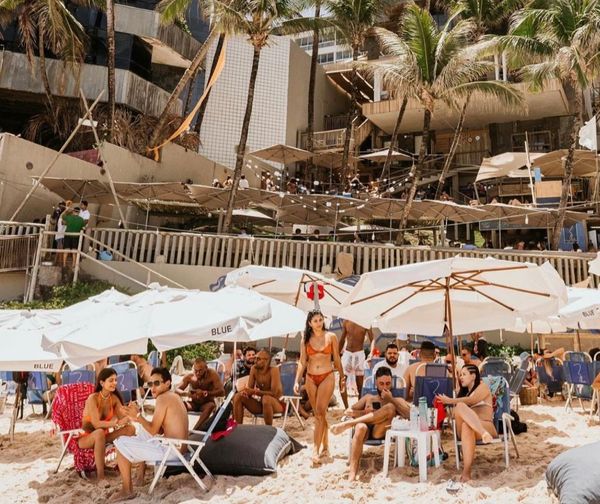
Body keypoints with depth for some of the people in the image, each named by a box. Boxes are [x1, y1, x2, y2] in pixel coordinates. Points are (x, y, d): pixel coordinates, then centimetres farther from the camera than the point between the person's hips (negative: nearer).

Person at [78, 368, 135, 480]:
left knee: (130, 429, -19)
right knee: (100, 433, -40)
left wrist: (130, 412, -32)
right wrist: (116, 423, -45)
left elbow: (123, 417, -10)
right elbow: (96, 424, -31)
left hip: (102, 437, 5)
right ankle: (100, 475, -34)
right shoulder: (93, 398, -21)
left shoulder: (114, 398, -3)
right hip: (86, 438, -5)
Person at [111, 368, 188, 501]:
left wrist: (138, 415, -6)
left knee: (121, 443, -6)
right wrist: (139, 419, 11)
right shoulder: (174, 396, 14)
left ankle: (127, 490, 1)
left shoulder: (162, 398, -14)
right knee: (143, 431, 32)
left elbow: (153, 431, -14)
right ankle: (140, 476, 33)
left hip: (170, 449, -10)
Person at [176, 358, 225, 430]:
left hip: (206, 404, -2)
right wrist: (185, 393, -31)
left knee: (211, 406, -37)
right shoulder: (189, 376, -10)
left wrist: (205, 393, -37)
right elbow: (177, 390, -8)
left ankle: (195, 429, -41)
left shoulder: (213, 375, -18)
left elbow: (222, 392, -24)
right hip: (193, 404, 3)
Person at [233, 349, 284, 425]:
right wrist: (245, 391, -26)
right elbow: (250, 388, -2)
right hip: (260, 403, 6)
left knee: (266, 398, -39)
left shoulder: (274, 370, -20)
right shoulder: (254, 369, -4)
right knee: (238, 396, -11)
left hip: (277, 403, -6)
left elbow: (274, 393, -27)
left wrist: (255, 392, -32)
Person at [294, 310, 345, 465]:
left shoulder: (331, 337, 1)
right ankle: (325, 447, 19)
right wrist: (297, 381, -2)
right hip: (310, 378, 3)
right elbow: (302, 362, 5)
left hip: (327, 377, -2)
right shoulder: (305, 340, 5)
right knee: (320, 414, 9)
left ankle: (316, 449, -12)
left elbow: (337, 359, 6)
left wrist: (342, 378, 9)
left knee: (320, 413, -12)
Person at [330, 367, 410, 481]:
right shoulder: (368, 397, 30)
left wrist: (391, 399, 2)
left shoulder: (397, 400, 25)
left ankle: (347, 424, -30)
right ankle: (352, 473, -45)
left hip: (381, 432, -1)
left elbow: (409, 414, 4)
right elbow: (348, 411, 19)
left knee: (390, 407, -28)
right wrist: (366, 413, 2)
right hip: (366, 431, 1)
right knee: (360, 427, -37)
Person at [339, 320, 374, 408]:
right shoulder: (346, 322, 3)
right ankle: (346, 408, 6)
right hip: (347, 353, 3)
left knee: (360, 384, 4)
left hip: (359, 354, -3)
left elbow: (372, 340, -9)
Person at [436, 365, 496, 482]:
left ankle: (466, 472, -53)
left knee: (466, 426, -41)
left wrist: (450, 401, -22)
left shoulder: (482, 387, 10)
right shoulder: (462, 391, 30)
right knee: (460, 406, -30)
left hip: (486, 426, -4)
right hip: (464, 428, 4)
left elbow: (471, 400, -12)